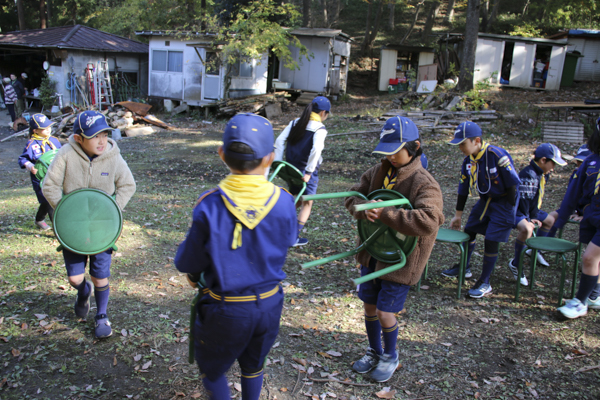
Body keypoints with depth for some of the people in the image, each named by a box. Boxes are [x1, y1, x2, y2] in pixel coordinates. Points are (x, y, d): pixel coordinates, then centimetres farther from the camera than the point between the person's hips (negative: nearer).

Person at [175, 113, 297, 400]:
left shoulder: (210, 206, -24)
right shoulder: (283, 202, -17)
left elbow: (187, 263, -14)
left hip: (226, 309, -3)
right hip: (269, 304, 3)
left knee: (212, 370, 24)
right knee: (253, 367, 29)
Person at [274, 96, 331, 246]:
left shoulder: (295, 123, 5)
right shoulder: (320, 129, -13)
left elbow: (279, 141, 0)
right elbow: (316, 149, -28)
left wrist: (278, 163, 1)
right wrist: (309, 172, -23)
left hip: (291, 169, 6)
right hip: (307, 172, -6)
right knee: (307, 203, 10)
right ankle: (294, 237, 10)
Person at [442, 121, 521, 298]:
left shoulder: (498, 155, -28)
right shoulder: (468, 161, -5)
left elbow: (513, 184, -21)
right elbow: (463, 188, 5)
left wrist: (511, 213, -18)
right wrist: (458, 215, 10)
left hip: (503, 202, -7)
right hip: (485, 200, 7)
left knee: (491, 241, -7)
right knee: (469, 231, 13)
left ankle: (485, 283, 8)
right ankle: (465, 268, 36)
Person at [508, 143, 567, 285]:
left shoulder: (543, 175, 4)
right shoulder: (528, 174, -27)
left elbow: (537, 198, 8)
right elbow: (523, 198, -27)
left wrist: (534, 216, 1)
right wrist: (527, 219, -19)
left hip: (528, 209, 11)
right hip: (516, 209, -11)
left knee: (550, 220, 26)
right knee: (527, 229, -37)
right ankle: (515, 264, -19)